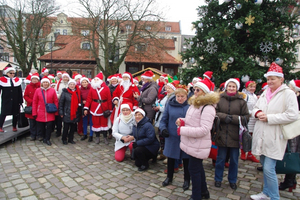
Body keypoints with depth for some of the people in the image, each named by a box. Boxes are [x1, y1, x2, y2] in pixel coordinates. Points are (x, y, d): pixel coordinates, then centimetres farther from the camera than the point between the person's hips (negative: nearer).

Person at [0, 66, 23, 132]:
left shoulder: (17, 80, 8)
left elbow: (20, 92, 9)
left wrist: (20, 101, 6)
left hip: (15, 101, 3)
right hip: (6, 101, -3)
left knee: (15, 114, 9)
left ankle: (14, 127, 22)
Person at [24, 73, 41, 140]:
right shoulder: (28, 87, 6)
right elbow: (25, 96, 5)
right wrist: (31, 101, -9)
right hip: (31, 107, 2)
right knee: (32, 122, 7)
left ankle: (39, 135, 13)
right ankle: (33, 135, 18)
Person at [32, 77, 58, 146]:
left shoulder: (52, 90, 2)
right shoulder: (38, 90, 3)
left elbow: (56, 101, 2)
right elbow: (34, 102, 4)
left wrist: (56, 112, -1)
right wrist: (34, 113, 0)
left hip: (50, 113, 0)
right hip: (40, 113, 1)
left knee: (49, 126, 0)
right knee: (40, 126, 7)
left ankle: (47, 139, 15)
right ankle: (43, 137, 27)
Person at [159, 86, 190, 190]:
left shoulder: (190, 106, -5)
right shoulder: (170, 105, -1)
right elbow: (164, 119, 2)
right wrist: (163, 128, -15)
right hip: (172, 136, 2)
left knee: (186, 158, 12)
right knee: (171, 157, 16)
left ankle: (187, 179, 34)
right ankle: (169, 177, 39)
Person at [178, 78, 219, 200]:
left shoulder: (208, 107, -21)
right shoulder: (195, 103, 9)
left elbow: (204, 130, -28)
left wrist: (182, 130, -24)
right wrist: (182, 121, -3)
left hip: (199, 145, -9)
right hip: (192, 143, 9)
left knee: (194, 169, 3)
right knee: (198, 167, 22)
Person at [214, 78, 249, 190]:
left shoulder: (241, 100, -2)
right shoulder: (219, 99, -1)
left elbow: (246, 117, -4)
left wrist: (233, 118, -17)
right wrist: (224, 117, -19)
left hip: (235, 135, 0)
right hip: (222, 134, 0)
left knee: (234, 159, 13)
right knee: (220, 158, 13)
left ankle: (232, 180, 34)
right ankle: (218, 179, 31)